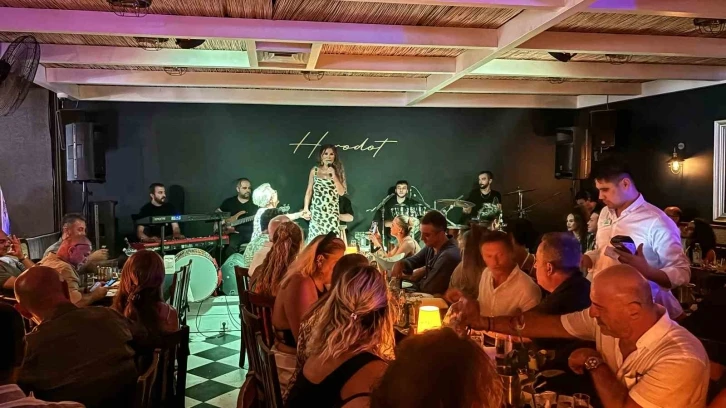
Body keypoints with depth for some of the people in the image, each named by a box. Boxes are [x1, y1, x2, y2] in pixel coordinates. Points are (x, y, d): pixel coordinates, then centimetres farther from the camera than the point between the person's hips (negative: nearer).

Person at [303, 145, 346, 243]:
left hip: (332, 213, 0)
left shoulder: (338, 171, 5)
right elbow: (309, 191, 7)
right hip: (316, 212, 0)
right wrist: (306, 208, -2)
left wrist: (334, 176, -10)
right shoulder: (314, 170, 5)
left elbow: (341, 192, -3)